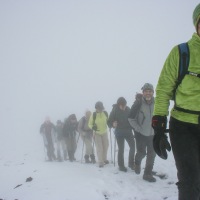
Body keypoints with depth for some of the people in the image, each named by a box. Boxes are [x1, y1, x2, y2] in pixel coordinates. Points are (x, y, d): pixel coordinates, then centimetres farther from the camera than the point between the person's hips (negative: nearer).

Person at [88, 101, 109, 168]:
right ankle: (100, 162, 2)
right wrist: (93, 127, -29)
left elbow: (108, 120, 9)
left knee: (105, 146, 15)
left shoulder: (105, 113, -10)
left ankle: (104, 159, 35)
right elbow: (90, 124, -10)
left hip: (104, 132, 4)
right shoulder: (93, 115, -18)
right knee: (99, 148, -7)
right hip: (97, 133, -4)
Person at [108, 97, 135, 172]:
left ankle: (131, 163, 19)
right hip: (119, 133, -4)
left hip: (128, 131, 4)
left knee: (132, 146, 2)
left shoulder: (128, 109, -2)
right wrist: (113, 124, -33)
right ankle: (121, 165, 13)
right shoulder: (114, 111, -13)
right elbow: (109, 122, -12)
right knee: (121, 149, 0)